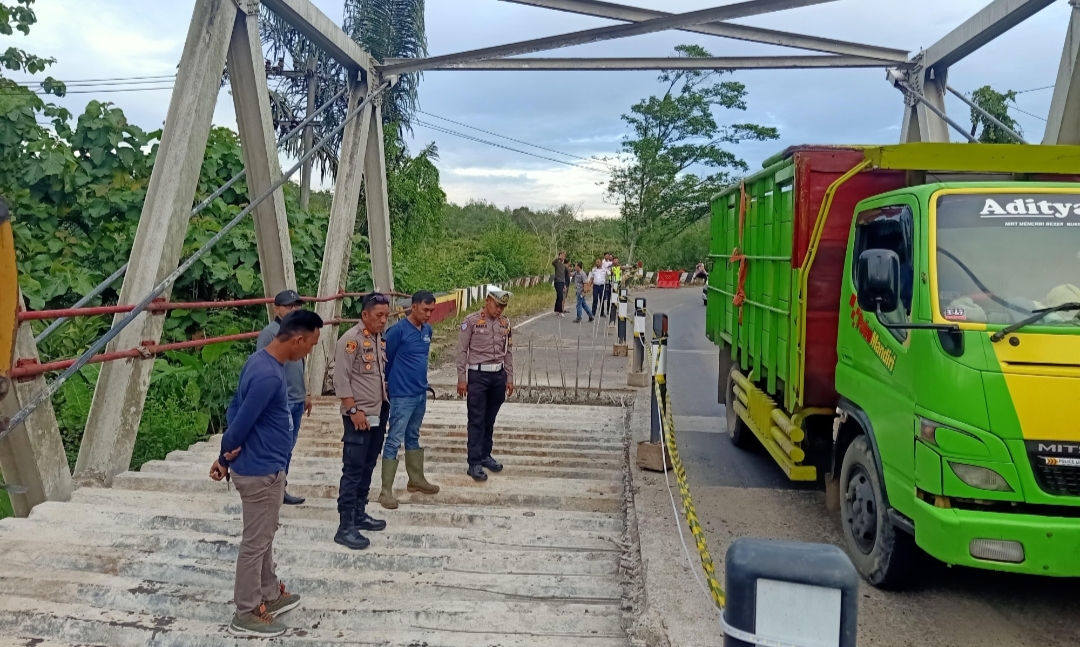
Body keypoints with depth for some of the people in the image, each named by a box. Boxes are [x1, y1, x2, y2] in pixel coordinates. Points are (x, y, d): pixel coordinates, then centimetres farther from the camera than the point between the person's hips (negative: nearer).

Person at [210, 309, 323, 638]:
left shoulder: (261, 361, 4)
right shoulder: (269, 376, -28)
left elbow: (234, 408, 9)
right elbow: (241, 422, -24)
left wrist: (227, 457, 5)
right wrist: (227, 456, -4)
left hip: (264, 467, 10)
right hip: (261, 472, -10)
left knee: (264, 537, 22)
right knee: (255, 543, 5)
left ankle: (270, 595, 38)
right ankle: (246, 615, 19)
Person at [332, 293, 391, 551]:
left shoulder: (380, 339, 10)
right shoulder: (351, 339, -15)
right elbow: (340, 379, -18)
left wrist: (385, 401, 13)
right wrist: (353, 410, -19)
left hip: (378, 414, 8)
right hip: (359, 416, -8)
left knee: (367, 468, 15)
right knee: (353, 470, -5)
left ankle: (359, 514, 27)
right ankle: (345, 527, 0)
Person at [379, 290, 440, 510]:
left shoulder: (427, 330, 6)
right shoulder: (398, 330, -17)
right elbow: (384, 358, -9)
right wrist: (386, 382, 2)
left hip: (421, 393, 8)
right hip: (402, 395, -7)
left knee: (413, 437, 20)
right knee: (394, 441, -5)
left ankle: (416, 479, 33)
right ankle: (386, 490, -1)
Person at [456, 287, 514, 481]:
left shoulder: (505, 323, 6)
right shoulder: (471, 321, -8)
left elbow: (508, 352, 12)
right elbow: (462, 351, -6)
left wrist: (509, 378, 10)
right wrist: (461, 379, -8)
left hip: (499, 375, 5)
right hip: (478, 375, -5)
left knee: (490, 419, 14)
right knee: (477, 420, -2)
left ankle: (485, 455, 27)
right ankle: (474, 463, 2)